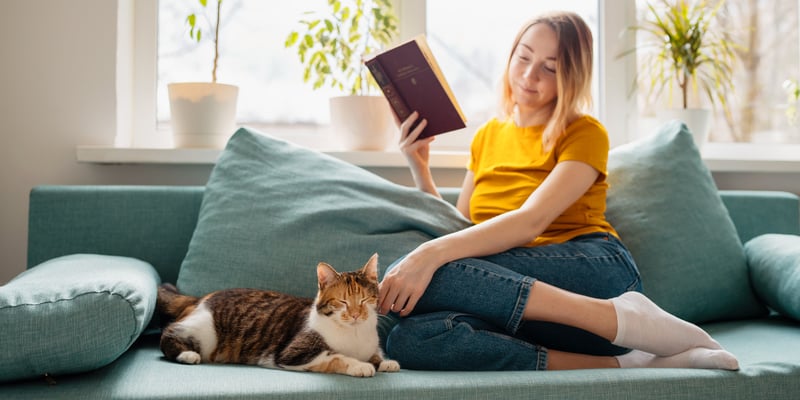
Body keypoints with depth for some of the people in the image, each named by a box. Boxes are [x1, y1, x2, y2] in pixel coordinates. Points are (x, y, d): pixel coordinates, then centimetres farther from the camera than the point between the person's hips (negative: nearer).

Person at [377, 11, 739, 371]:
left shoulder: (585, 133, 4)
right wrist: (418, 167, 4)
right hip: (522, 290, 5)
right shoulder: (488, 136, 21)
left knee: (426, 283, -30)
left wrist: (431, 254, -26)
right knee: (410, 339, -30)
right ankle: (618, 364, -32)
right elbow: (457, 230, 17)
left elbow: (531, 220, -14)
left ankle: (620, 318, -28)